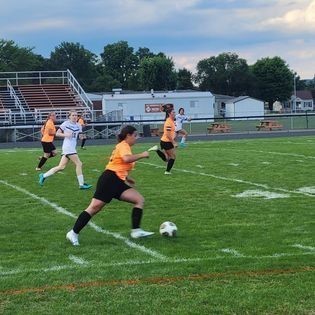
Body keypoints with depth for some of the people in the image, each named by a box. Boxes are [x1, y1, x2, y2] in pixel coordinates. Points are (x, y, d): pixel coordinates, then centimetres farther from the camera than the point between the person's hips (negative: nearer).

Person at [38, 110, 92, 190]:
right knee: (79, 164, -10)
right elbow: (57, 133, -1)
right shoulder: (66, 124, -5)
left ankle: (43, 176, 18)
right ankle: (81, 184, -3)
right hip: (68, 147, -7)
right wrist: (65, 135, -17)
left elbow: (79, 136, 17)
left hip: (72, 147, 7)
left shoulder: (78, 126, 11)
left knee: (61, 167, 8)